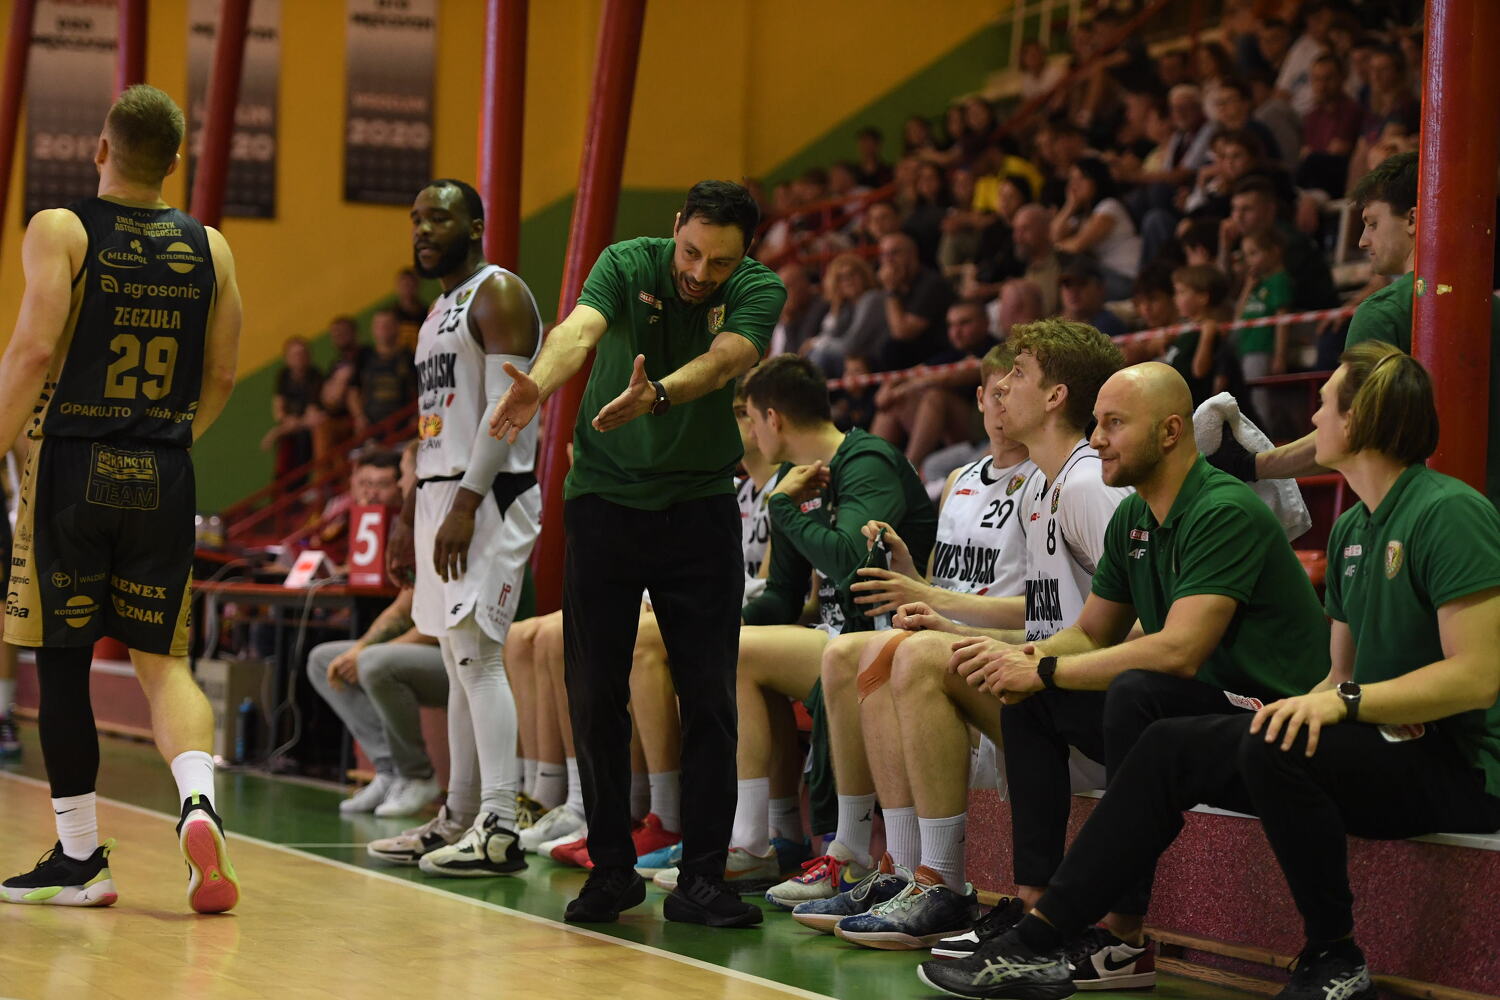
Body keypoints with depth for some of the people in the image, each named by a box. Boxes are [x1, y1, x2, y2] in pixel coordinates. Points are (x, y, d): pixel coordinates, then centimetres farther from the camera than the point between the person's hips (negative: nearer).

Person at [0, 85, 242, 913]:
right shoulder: (209, 249, 8)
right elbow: (221, 378, 9)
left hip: (72, 470, -3)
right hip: (163, 478, 3)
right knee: (162, 659, 10)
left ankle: (79, 859, 12)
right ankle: (197, 802, -16)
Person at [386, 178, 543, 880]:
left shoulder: (499, 294, -8)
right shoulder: (439, 311, 21)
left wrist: (464, 506, -23)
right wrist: (409, 517, 22)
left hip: (489, 497, -10)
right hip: (440, 494, 10)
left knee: (477, 653, -14)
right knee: (457, 659, 11)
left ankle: (500, 829, -16)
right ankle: (461, 818, 16)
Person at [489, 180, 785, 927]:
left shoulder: (758, 291, -9)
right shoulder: (627, 265, -11)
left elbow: (725, 359, -30)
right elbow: (581, 329, -31)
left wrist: (655, 395, -51)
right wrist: (539, 383, -54)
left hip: (700, 508, 1)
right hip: (605, 498, 0)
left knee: (710, 698, -2)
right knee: (595, 695, 1)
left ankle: (701, 879, 6)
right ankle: (611, 868, 14)